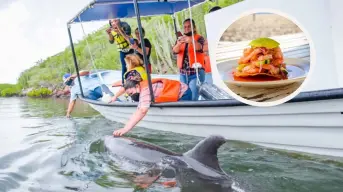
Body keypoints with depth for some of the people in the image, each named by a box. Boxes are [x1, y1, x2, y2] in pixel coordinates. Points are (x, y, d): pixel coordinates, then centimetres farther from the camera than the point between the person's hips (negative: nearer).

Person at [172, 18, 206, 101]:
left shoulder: (199, 38, 0)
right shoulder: (181, 39, 14)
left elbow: (199, 47, -22)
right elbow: (175, 51, -4)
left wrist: (191, 41, -44)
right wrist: (178, 44, -27)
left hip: (196, 73, -5)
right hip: (183, 74, 5)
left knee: (195, 98, -12)